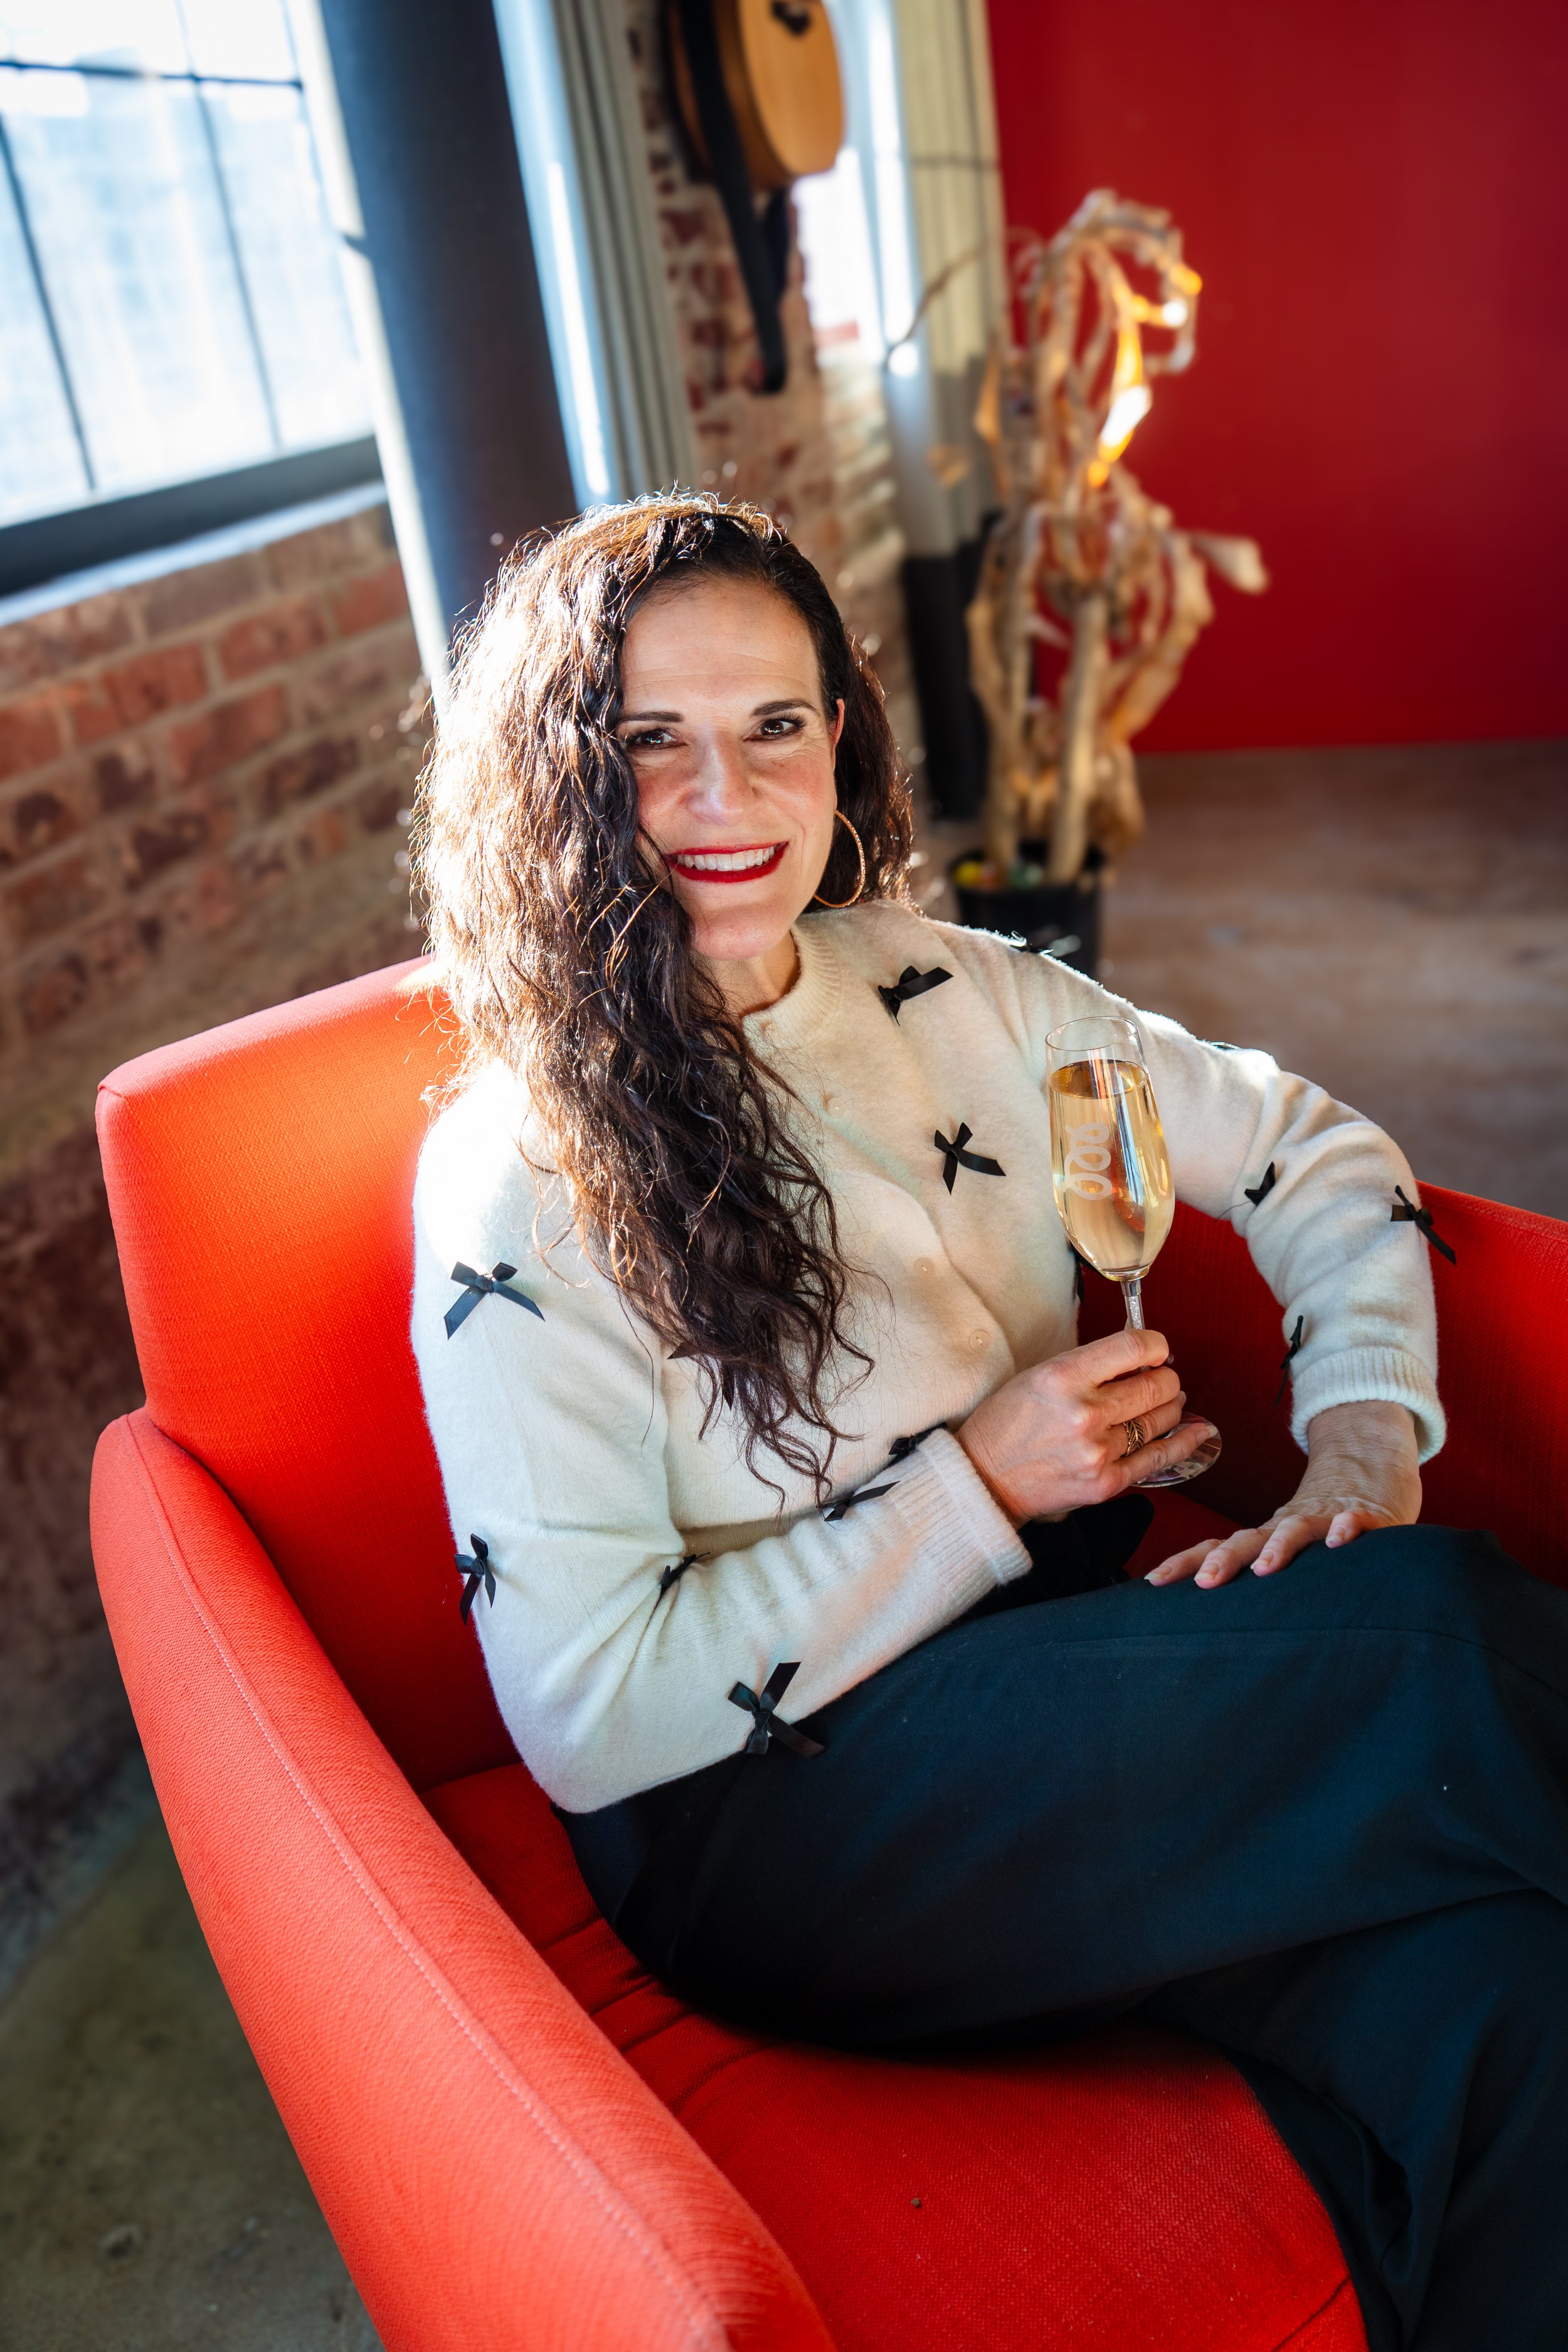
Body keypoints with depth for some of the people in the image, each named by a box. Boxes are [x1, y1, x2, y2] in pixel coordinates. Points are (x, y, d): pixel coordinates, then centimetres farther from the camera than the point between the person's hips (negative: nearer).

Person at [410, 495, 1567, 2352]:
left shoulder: (953, 996, 4)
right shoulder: (522, 1191, -12)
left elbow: (1305, 1151, 10)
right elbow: (583, 1717, -14)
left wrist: (1368, 1434, -8)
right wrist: (982, 1485, -16)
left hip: (1079, 1662, 5)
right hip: (768, 1814, -5)